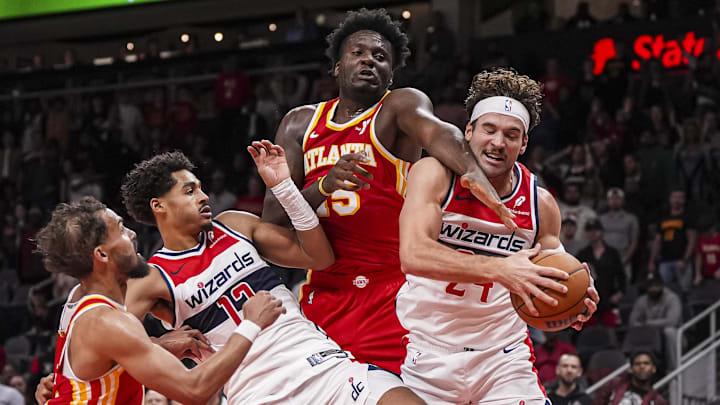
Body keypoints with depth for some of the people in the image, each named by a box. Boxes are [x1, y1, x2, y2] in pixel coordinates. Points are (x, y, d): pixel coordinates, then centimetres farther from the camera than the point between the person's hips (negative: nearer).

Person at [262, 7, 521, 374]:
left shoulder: (400, 106, -1)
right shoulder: (300, 124, 13)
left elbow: (438, 133, -26)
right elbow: (272, 217, 4)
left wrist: (474, 173, -49)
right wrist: (324, 186, -17)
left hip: (390, 299, -5)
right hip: (321, 295, 5)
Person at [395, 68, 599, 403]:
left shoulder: (541, 204, 0)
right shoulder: (435, 175, -11)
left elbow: (542, 288, 10)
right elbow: (413, 256, -27)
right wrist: (499, 269, -38)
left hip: (503, 358, 3)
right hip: (429, 350, -2)